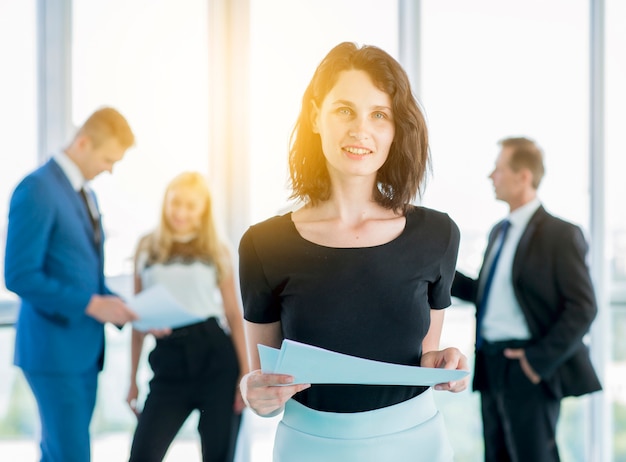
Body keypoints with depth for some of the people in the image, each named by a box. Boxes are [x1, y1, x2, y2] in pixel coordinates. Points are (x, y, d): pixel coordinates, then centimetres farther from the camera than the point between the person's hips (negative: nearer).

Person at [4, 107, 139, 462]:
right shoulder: (37, 189, -14)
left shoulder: (85, 193, 14)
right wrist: (91, 305, -21)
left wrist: (118, 308, 2)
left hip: (85, 348, 9)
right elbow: (20, 277, -19)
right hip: (54, 348, -9)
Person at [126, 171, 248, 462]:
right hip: (169, 362, 1)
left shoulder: (216, 250, 8)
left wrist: (246, 374, -4)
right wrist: (133, 379, 10)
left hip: (216, 357, -1)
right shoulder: (148, 247, 10)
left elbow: (234, 315, 5)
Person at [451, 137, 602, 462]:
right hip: (491, 366, 8)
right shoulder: (499, 231, 15)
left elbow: (583, 307, -14)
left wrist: (540, 360, -18)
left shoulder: (561, 234, -10)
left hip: (528, 368, -8)